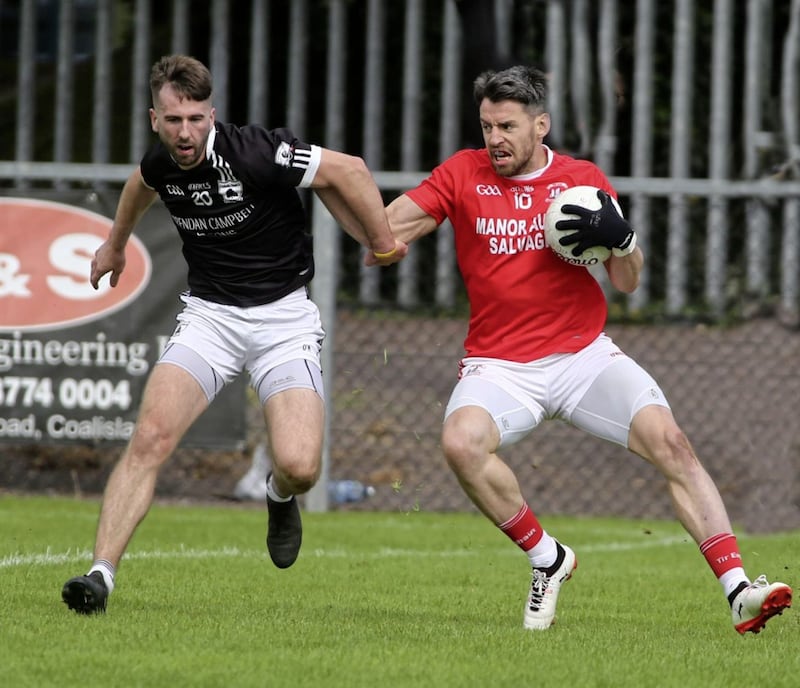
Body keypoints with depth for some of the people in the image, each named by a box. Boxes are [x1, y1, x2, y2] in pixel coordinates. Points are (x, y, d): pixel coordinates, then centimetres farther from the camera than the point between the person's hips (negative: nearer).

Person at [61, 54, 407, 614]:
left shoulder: (254, 153, -22)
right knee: (151, 437, -20)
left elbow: (348, 170, -11)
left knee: (300, 467, -19)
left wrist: (382, 243, -1)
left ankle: (280, 497, 20)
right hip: (208, 314, 3)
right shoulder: (159, 164, -3)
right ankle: (101, 574, -19)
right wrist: (116, 243, 41)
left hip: (283, 317, -3)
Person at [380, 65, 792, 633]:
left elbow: (627, 283, 5)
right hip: (499, 366, -1)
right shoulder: (464, 174, 4)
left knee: (670, 442, -18)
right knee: (462, 441, -30)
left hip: (585, 353, 1)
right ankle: (547, 558, -8)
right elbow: (389, 225, -6)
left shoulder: (583, 180, 5)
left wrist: (620, 239, -16)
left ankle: (738, 591, -19)